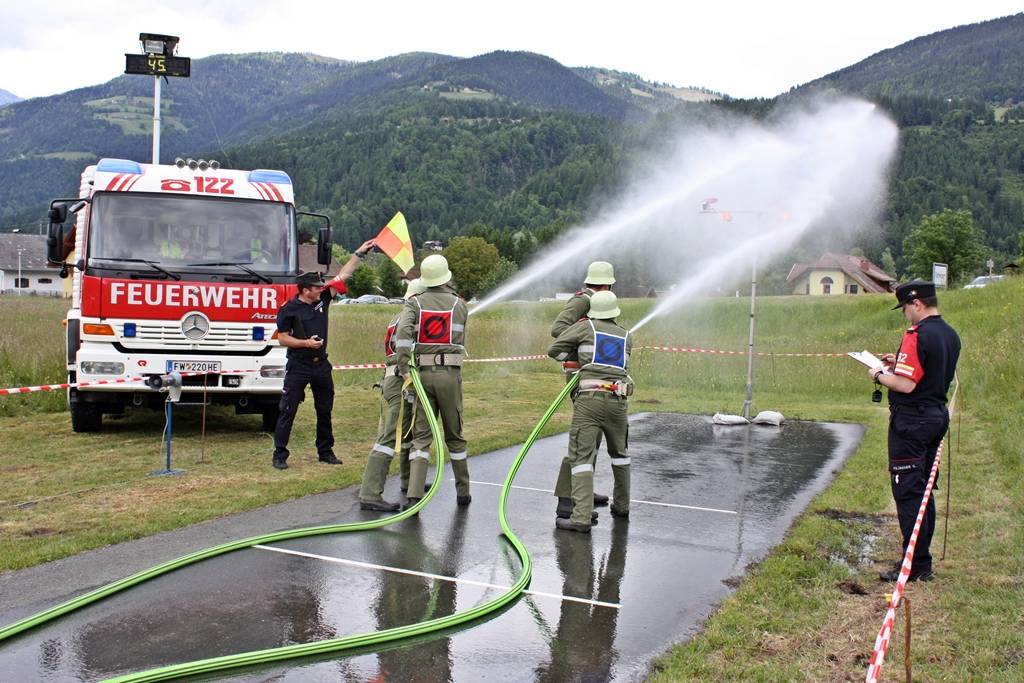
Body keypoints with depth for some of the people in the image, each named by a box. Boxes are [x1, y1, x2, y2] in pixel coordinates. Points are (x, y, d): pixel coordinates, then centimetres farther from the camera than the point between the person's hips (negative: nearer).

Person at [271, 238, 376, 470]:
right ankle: (279, 455, 1)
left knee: (325, 411, 12)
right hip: (298, 366, -6)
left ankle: (325, 451, 23)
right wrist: (305, 343, -20)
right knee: (288, 411, -4)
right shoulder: (289, 309, -9)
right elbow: (282, 338, -7)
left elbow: (343, 275, 9)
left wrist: (359, 253, 9)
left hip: (321, 364, 6)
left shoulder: (323, 299, 5)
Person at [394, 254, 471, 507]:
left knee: (421, 436, 2)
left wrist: (404, 367, -13)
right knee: (454, 435, 13)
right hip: (450, 374, 0)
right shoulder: (459, 304, 6)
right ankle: (463, 491, 25)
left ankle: (414, 495, -10)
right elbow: (459, 339, 9)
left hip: (422, 374, 0)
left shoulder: (415, 302, 3)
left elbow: (403, 331, -13)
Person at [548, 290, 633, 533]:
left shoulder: (586, 326, 9)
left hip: (589, 398, -4)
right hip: (618, 401, 4)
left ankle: (582, 517, -16)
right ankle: (621, 506, 37)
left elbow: (554, 350, 10)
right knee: (619, 452, 25)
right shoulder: (626, 337, 19)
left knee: (581, 456, -7)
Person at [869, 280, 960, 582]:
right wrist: (899, 364, 17)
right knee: (923, 491, 16)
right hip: (938, 415, 10)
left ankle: (917, 566, -2)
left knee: (908, 494, -4)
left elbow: (906, 385, -22)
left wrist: (879, 375, -6)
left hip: (911, 421, -10)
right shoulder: (950, 335, 11)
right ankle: (921, 559, 23)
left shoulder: (917, 335, -18)